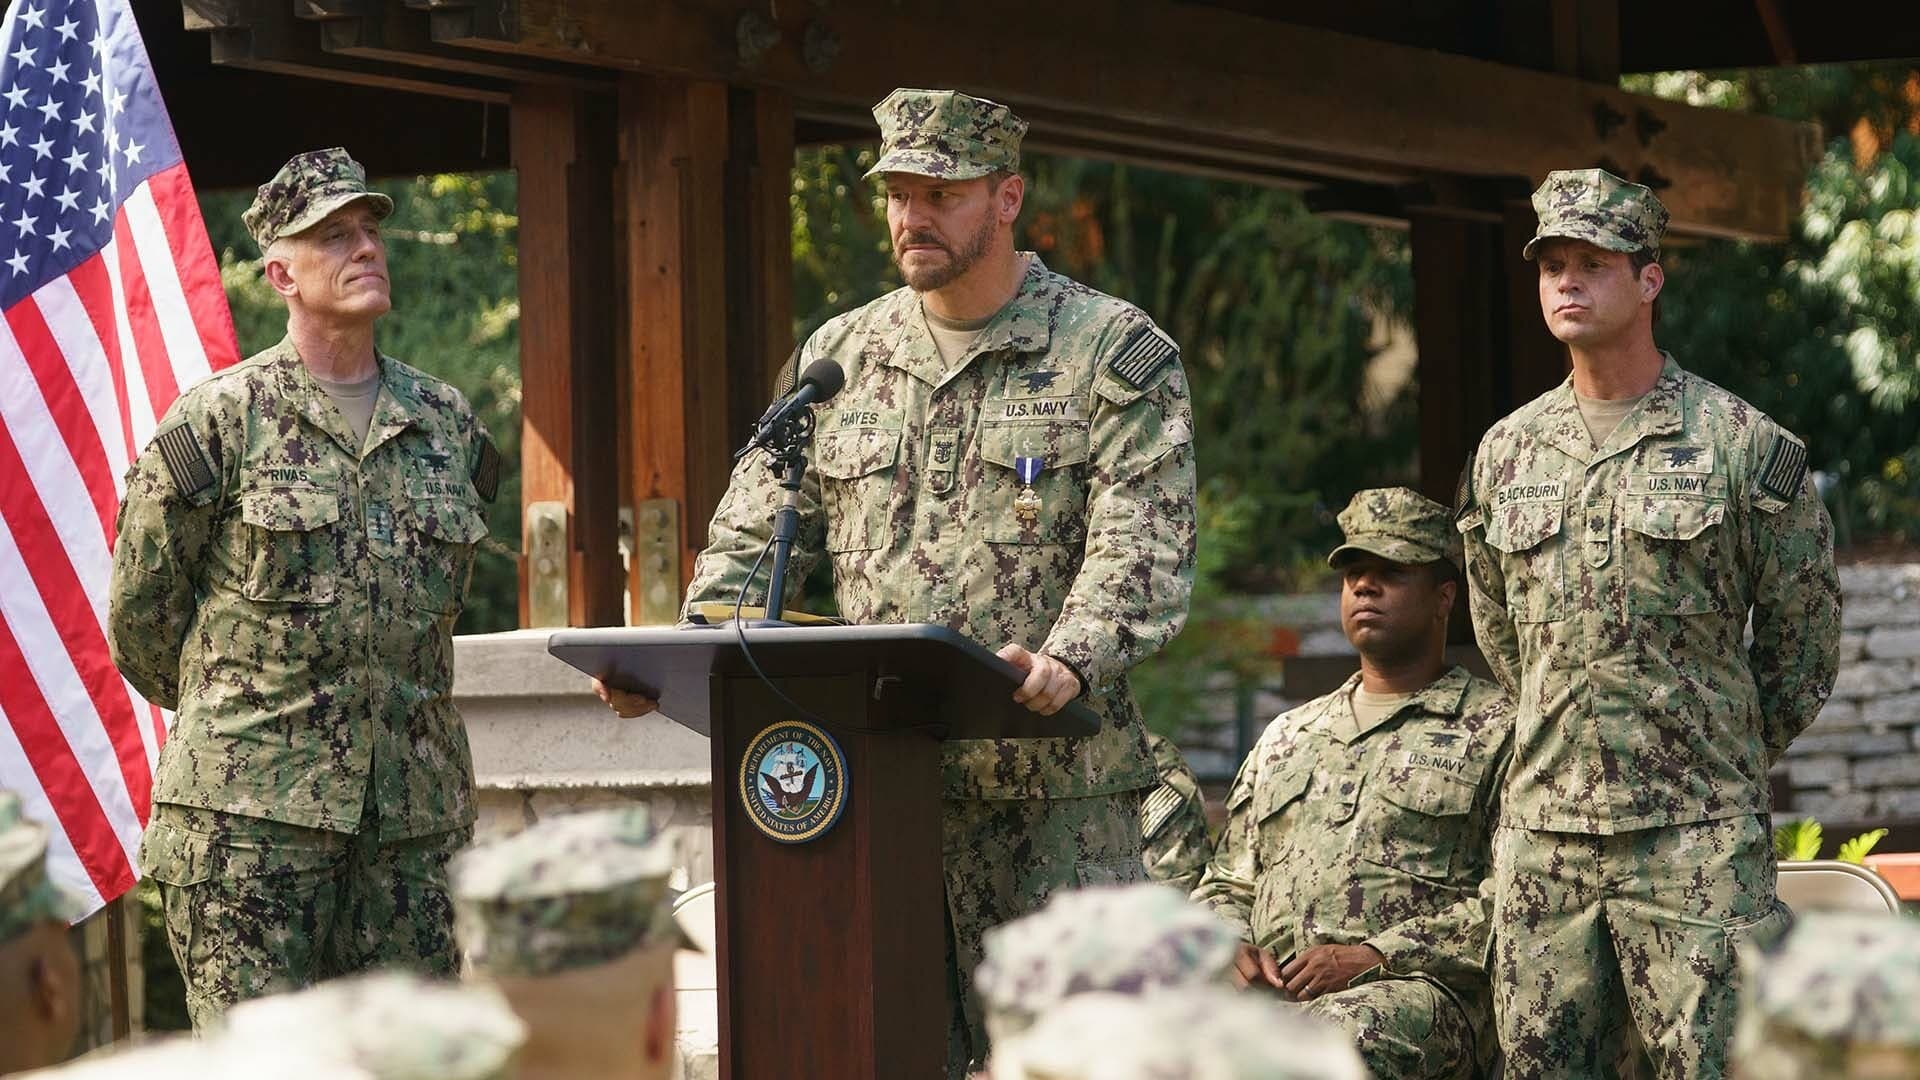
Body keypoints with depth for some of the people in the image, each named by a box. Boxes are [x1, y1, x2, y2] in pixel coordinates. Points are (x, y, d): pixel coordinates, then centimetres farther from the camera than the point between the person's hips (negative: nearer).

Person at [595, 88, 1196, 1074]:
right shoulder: (836, 358, 16)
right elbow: (755, 537, 15)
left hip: (1051, 784, -4)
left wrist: (1071, 662, -30)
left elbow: (1140, 545, -11)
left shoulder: (1116, 354, 2)